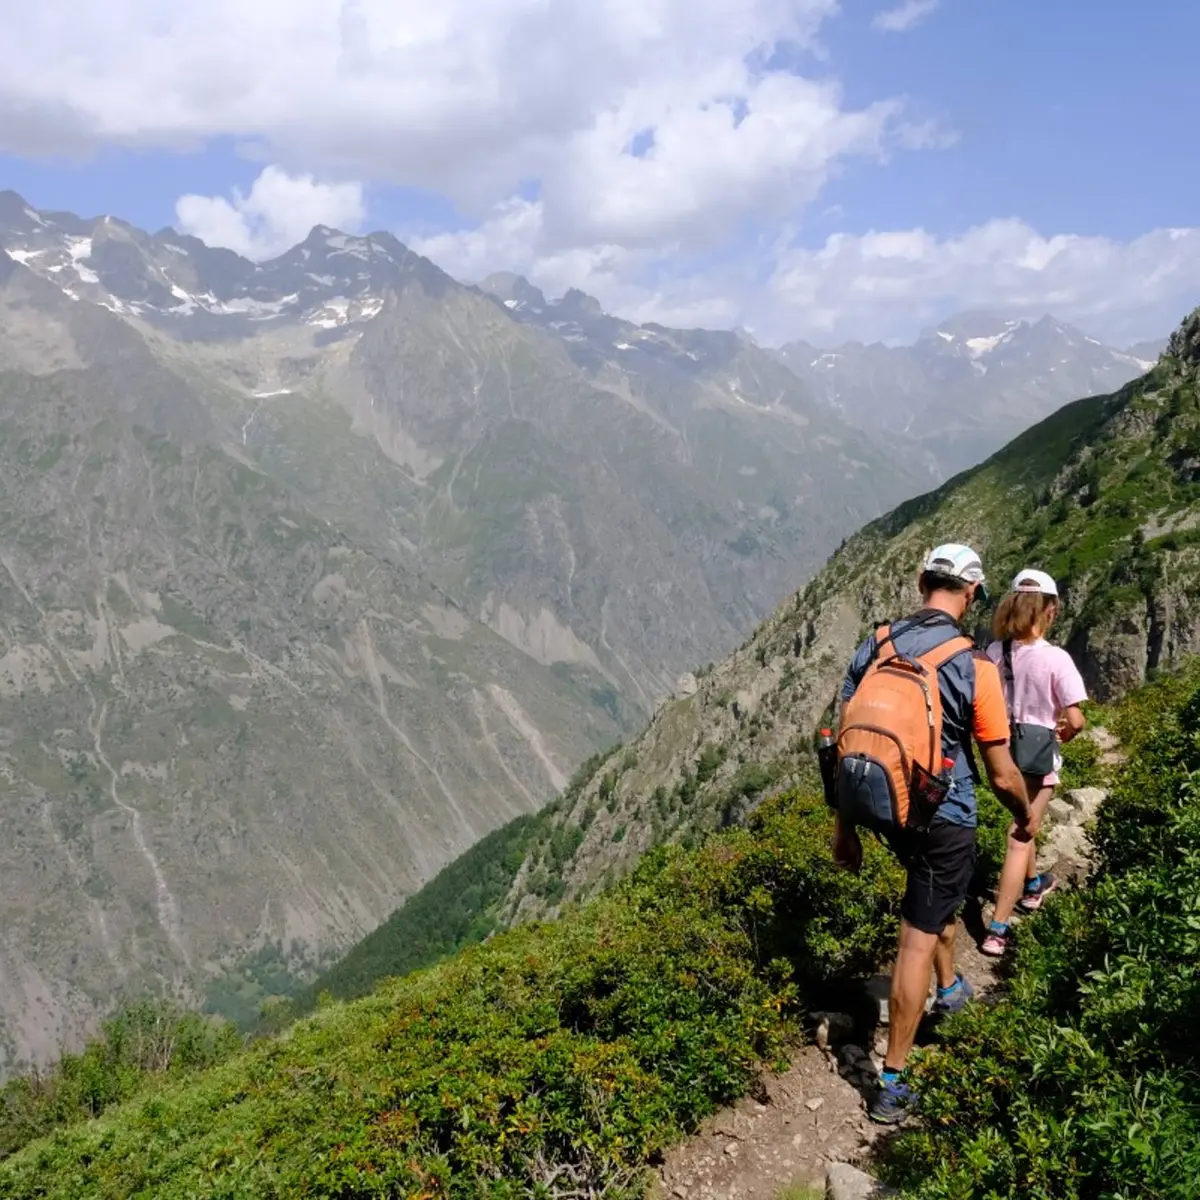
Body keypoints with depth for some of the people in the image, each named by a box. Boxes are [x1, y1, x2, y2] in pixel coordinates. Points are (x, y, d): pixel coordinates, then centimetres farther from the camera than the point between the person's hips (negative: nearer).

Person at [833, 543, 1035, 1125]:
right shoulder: (974, 666, -18)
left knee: (941, 896, 32)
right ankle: (892, 1085, 8)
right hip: (945, 818, -5)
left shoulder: (873, 648, -5)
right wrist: (1026, 816, 10)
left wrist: (845, 826, 10)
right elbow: (1002, 776, -12)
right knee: (918, 940, 2)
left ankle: (949, 989, 53)